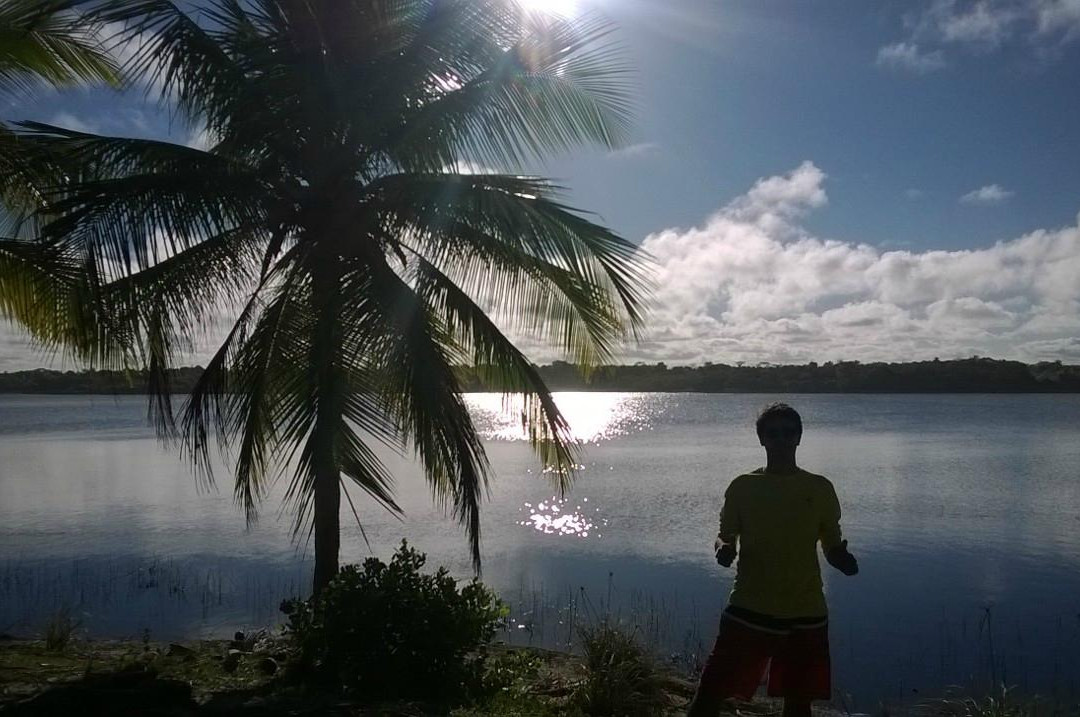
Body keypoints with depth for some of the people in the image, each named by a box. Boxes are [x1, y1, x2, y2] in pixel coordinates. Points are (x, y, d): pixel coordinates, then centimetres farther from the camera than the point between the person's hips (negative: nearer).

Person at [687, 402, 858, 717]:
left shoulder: (820, 488, 4)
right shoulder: (743, 486, 2)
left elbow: (831, 547, 8)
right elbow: (725, 535, 6)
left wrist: (842, 558, -15)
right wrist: (724, 548, -18)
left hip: (805, 613, 1)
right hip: (749, 608, -1)